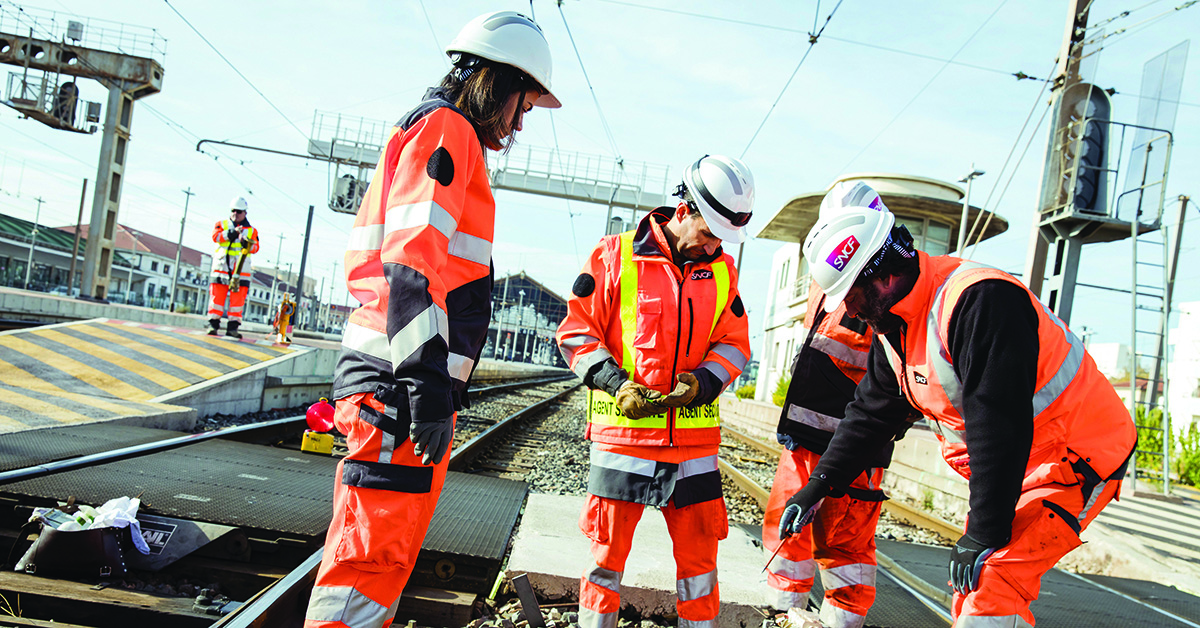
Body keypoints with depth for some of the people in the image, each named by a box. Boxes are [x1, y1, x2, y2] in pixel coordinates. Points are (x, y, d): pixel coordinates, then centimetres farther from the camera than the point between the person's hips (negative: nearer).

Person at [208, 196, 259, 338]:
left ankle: (233, 327, -2)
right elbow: (215, 236, -4)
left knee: (238, 298, -4)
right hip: (221, 266, 0)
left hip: (241, 268, 0)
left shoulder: (252, 230, 17)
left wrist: (247, 244, -18)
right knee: (217, 295, -4)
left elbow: (255, 248, 3)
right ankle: (213, 324, 0)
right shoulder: (221, 225, 16)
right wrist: (231, 233, -18)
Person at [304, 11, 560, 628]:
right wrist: (429, 381, -24)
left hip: (396, 382, 11)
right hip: (400, 383, -11)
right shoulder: (447, 128, -5)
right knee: (374, 558, -10)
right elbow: (413, 261, -19)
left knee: (382, 551, 16)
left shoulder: (427, 132, 26)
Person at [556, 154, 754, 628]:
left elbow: (734, 344, 11)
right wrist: (616, 383, -13)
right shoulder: (615, 255, -3)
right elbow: (576, 332, -1)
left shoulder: (722, 270, 8)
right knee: (608, 553, 6)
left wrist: (702, 381, -9)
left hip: (694, 437, 3)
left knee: (699, 556, 10)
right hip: (622, 433, -3)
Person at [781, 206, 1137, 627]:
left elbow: (998, 426, -31)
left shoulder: (979, 300, -29)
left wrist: (984, 534, -26)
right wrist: (818, 485, 7)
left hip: (1077, 458, -9)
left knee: (991, 580, -20)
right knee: (969, 589, 10)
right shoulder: (892, 326, 3)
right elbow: (870, 413, 11)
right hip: (1003, 467, 9)